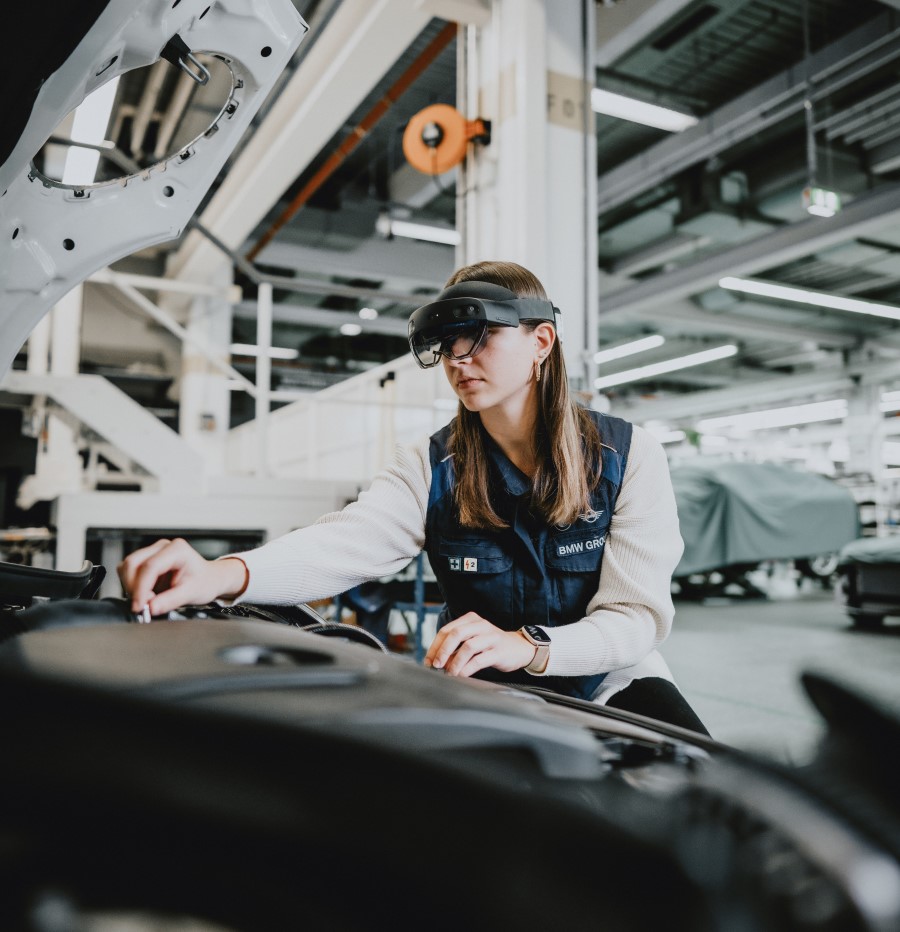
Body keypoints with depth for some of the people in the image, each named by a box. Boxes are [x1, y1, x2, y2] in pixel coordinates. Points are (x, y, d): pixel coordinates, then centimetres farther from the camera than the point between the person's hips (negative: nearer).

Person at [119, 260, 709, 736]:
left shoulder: (630, 456, -9)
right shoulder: (431, 468, -6)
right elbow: (346, 542, -26)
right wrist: (226, 573, -47)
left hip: (613, 682, 0)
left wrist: (527, 647, -36)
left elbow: (641, 615, -16)